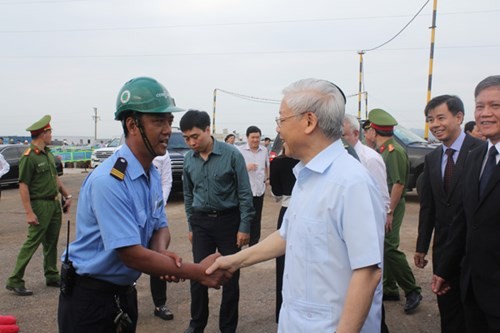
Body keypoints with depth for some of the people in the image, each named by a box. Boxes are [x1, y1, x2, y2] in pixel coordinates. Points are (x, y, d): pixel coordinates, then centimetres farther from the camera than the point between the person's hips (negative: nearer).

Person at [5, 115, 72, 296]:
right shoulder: (29, 157, -16)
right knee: (32, 243, -5)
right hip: (40, 205, -8)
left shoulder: (48, 154, 10)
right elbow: (23, 186, -18)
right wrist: (29, 213, -21)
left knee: (51, 242, 15)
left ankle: (52, 277, 26)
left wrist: (67, 195, 14)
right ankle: (14, 281, 4)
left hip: (55, 203, 8)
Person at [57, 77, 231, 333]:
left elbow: (160, 226, 7)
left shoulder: (153, 174, 2)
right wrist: (198, 272, -24)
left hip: (124, 292, 8)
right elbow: (131, 254, -27)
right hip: (90, 299, -7)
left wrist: (161, 251, -16)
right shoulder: (108, 181, -27)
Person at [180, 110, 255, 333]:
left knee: (230, 276, 6)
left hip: (228, 220, -3)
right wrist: (191, 226, 14)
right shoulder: (188, 159, 2)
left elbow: (244, 193, -9)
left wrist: (244, 227, -10)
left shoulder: (231, 154, -13)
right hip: (201, 222, 4)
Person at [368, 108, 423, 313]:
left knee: (390, 248, -9)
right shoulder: (383, 150, 12)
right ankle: (389, 289, 24)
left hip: (391, 207, -9)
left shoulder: (394, 151, -16)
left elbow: (399, 184, -20)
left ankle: (412, 291, 5)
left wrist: (389, 211, -20)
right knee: (383, 248, 13)